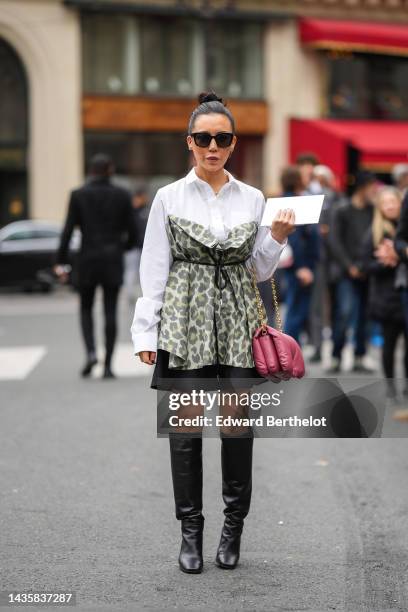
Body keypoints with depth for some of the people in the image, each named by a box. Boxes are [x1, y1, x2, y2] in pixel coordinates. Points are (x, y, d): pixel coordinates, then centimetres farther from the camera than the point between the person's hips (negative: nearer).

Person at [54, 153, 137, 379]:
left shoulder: (78, 195, -2)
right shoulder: (122, 195, 0)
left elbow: (68, 230, -6)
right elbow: (131, 232, 2)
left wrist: (60, 261, -4)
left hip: (88, 259, 0)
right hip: (113, 259, 0)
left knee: (86, 308, 16)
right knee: (110, 312, 3)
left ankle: (91, 352, -6)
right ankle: (108, 366, -1)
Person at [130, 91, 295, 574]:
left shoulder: (253, 199, 8)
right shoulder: (169, 198, 3)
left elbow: (261, 271, 12)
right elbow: (154, 270, 1)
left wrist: (277, 238, -6)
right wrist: (146, 333, -3)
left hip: (237, 319, 2)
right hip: (185, 317, -1)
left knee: (238, 421, 0)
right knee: (187, 422, -1)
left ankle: (234, 525, 14)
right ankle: (190, 529, 10)